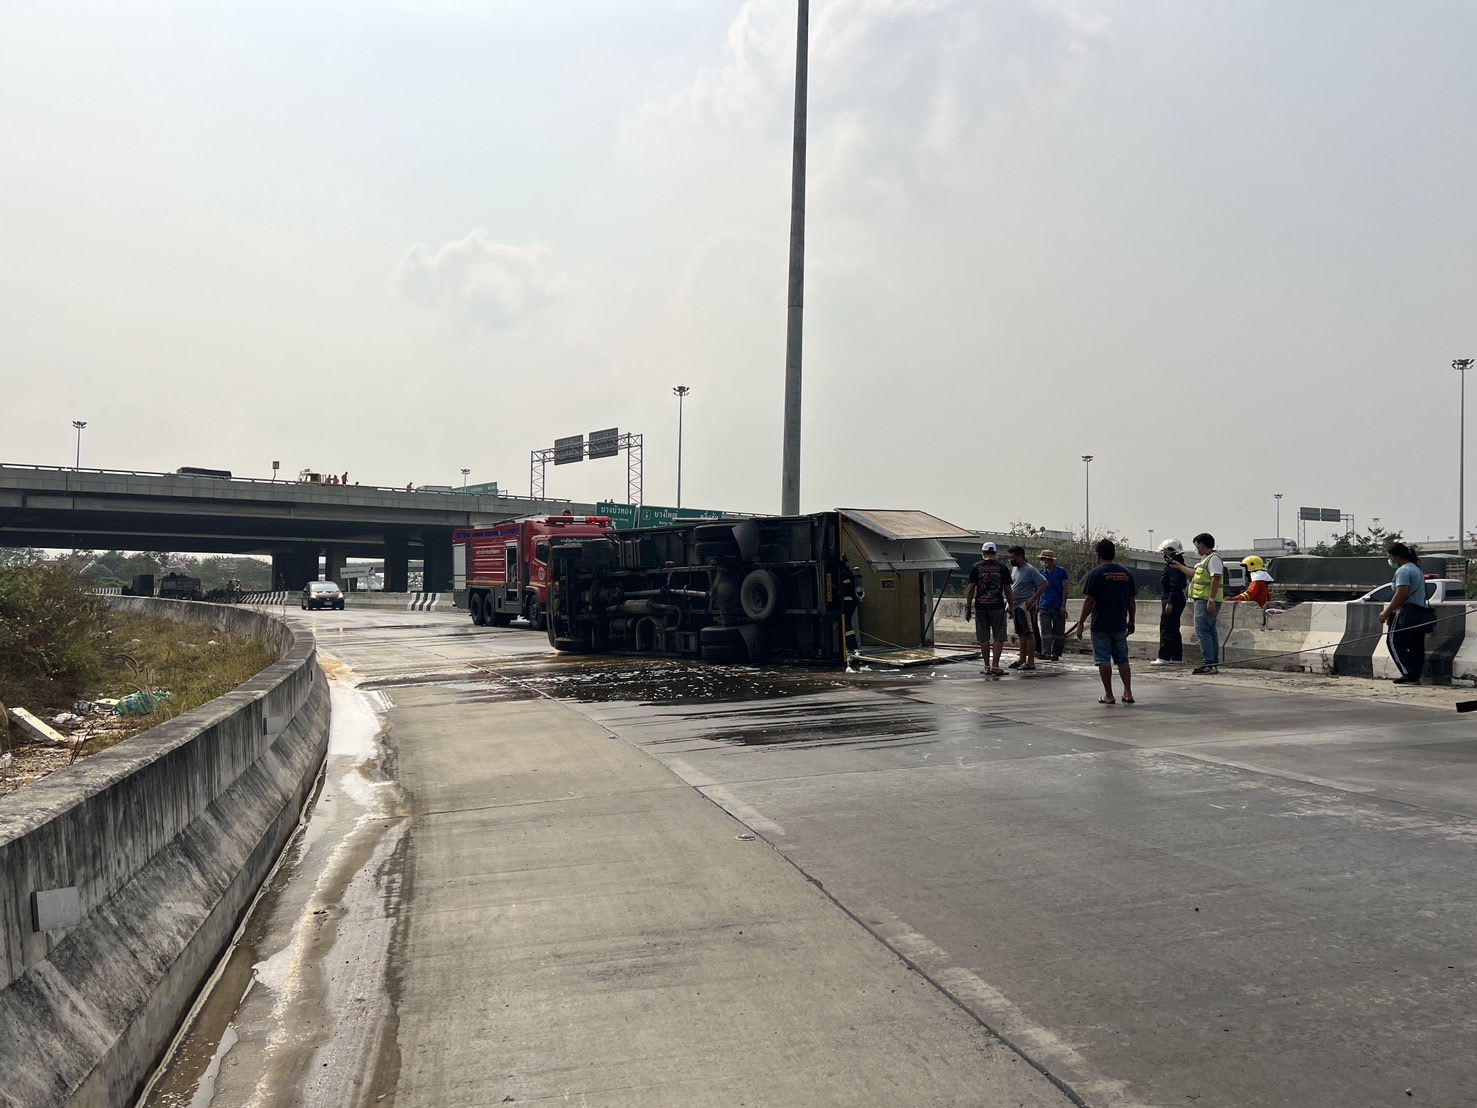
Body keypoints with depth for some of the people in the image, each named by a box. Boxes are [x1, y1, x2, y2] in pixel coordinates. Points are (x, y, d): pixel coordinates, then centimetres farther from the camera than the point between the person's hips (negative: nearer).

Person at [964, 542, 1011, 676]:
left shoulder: (976, 567, 1)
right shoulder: (1001, 567, 2)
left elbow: (971, 589, -1)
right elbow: (1007, 589, 3)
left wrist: (968, 608, 5)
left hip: (981, 607, 1)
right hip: (997, 606, 0)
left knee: (984, 638, 7)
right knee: (998, 637, 5)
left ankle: (987, 667, 10)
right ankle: (995, 665, -2)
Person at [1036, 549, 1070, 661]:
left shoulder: (1061, 572, -2)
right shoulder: (1041, 572, 10)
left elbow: (1065, 589, -3)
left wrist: (1063, 606, -9)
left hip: (1058, 608, -3)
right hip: (1044, 607, 3)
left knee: (1058, 632, 4)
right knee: (1045, 632, -7)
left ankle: (1056, 653, 12)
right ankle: (1046, 652, -12)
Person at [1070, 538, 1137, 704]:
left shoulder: (1096, 573, -9)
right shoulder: (1126, 574, 6)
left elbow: (1089, 601, -11)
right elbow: (1131, 601, 11)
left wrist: (1080, 623, -5)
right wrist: (1131, 622, 21)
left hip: (1101, 625, -5)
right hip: (1120, 624, 5)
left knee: (1103, 659, 0)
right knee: (1122, 659, 13)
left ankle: (1108, 695, 1)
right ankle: (1128, 693, 11)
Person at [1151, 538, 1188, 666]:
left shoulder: (1173, 566, -16)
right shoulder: (1177, 565, 16)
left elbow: (1175, 586, -22)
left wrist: (1170, 603, -23)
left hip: (1172, 601, -11)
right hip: (1177, 601, 11)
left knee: (1166, 629, -10)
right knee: (1173, 630, 14)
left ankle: (1163, 658, -12)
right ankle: (1176, 657, 18)